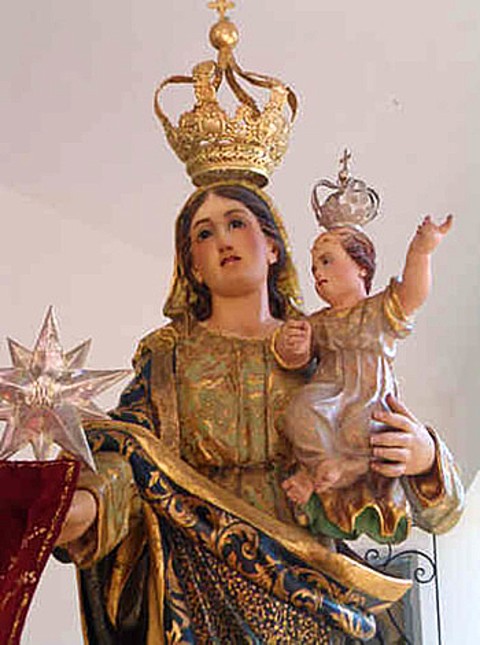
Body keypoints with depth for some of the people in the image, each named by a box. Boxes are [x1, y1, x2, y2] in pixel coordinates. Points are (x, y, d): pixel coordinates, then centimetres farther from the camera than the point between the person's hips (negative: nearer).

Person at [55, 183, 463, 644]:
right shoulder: (167, 355, 6)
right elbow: (125, 448, -10)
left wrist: (424, 455, -16)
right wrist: (85, 503, -32)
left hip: (309, 593, 1)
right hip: (200, 594, -1)